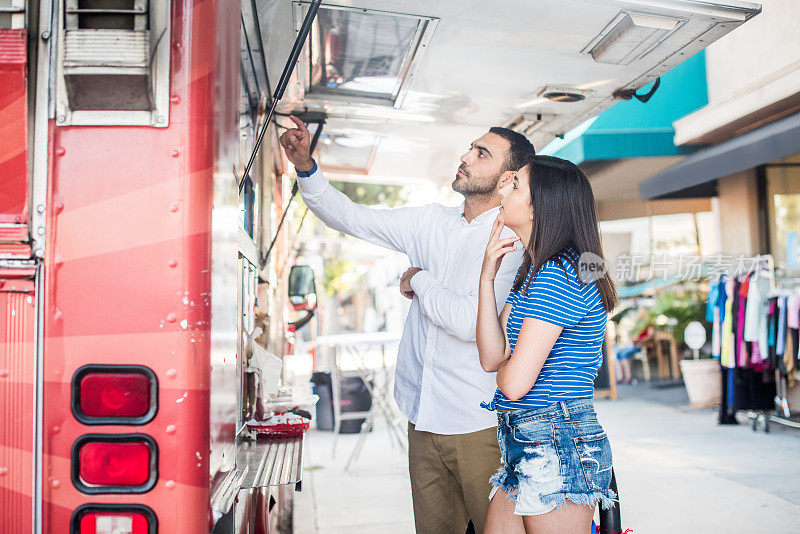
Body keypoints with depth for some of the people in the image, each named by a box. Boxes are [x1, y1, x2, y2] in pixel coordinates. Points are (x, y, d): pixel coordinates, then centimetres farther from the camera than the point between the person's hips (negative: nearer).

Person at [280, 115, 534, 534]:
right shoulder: (430, 223, 8)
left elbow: (470, 321, -24)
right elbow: (350, 217, 11)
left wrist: (419, 280, -8)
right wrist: (304, 165, -3)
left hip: (479, 425, -6)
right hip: (424, 419, 6)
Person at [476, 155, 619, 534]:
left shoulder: (557, 275, -17)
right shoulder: (534, 271, 15)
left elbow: (514, 382, -20)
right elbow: (491, 357, 7)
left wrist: (504, 369, 4)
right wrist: (487, 278, 1)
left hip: (556, 445, -10)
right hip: (524, 445, 10)